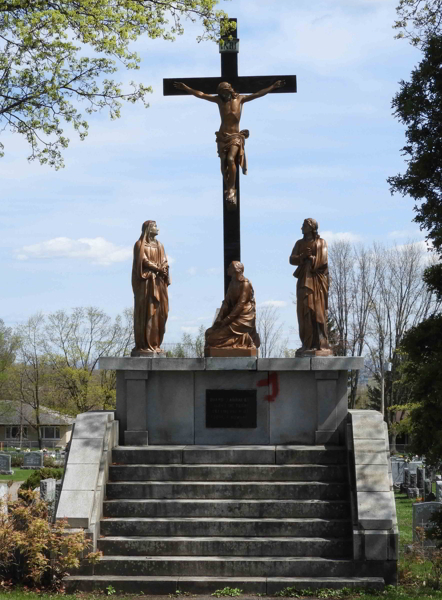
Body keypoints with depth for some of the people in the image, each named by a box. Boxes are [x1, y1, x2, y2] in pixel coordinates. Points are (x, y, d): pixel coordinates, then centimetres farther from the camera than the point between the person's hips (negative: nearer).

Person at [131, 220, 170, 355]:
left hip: (159, 283, 7)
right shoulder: (140, 244, 0)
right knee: (146, 312, -10)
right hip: (146, 282, -7)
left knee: (159, 312, 1)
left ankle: (155, 344, 4)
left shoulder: (159, 245, 20)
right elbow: (143, 261, -10)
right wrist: (158, 269, -15)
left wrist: (164, 270, -10)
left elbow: (164, 261, 11)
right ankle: (143, 345, -10)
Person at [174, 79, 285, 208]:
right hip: (223, 136, 2)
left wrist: (273, 87, -8)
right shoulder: (219, 100, 4)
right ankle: (229, 190, 14)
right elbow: (201, 94, 2)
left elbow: (258, 94, -1)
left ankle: (232, 189, -19)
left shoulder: (240, 99, 2)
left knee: (231, 159, -24)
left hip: (236, 136, -2)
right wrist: (186, 88, -4)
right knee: (224, 164, 1)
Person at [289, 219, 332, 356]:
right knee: (304, 312, -4)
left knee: (317, 312, -10)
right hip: (304, 281, 4)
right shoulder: (299, 243, 18)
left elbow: (322, 260, -6)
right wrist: (303, 256, -11)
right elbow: (292, 259, 6)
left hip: (317, 280, -4)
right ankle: (308, 344, -3)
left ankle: (320, 344, -11)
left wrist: (309, 258, -1)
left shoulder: (321, 242, 6)